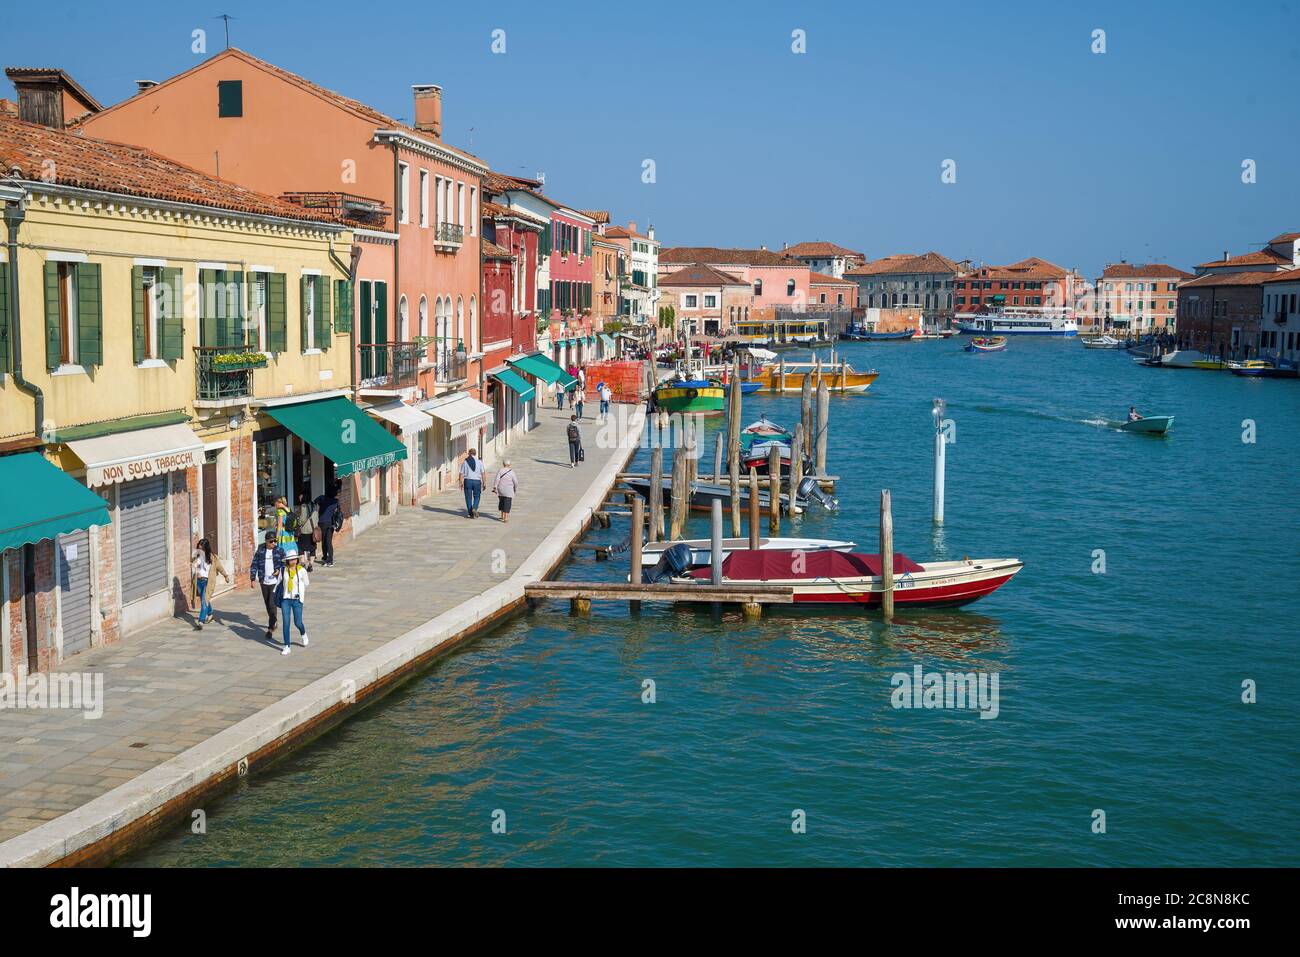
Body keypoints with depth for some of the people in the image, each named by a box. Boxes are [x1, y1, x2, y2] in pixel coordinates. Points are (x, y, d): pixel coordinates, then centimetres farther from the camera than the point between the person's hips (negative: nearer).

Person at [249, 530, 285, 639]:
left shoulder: (280, 551, -3)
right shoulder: (260, 551, 1)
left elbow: (285, 564, 4)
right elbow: (254, 565, 4)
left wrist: (279, 570, -15)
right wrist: (252, 578, -5)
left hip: (275, 582, -3)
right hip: (264, 582, 3)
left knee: (272, 604, -10)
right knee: (267, 604, 15)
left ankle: (271, 628, -8)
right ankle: (273, 622, 34)